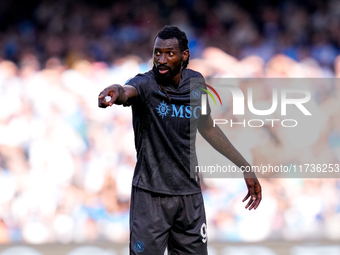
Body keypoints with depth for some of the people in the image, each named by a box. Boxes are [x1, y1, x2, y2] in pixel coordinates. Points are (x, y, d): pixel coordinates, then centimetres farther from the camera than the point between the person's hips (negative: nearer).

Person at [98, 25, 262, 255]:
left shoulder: (196, 83, 2)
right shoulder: (146, 84, -13)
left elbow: (207, 128, 17)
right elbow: (129, 91, -39)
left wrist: (245, 167, 19)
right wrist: (117, 92, -64)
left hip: (189, 193, 4)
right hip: (151, 193, -4)